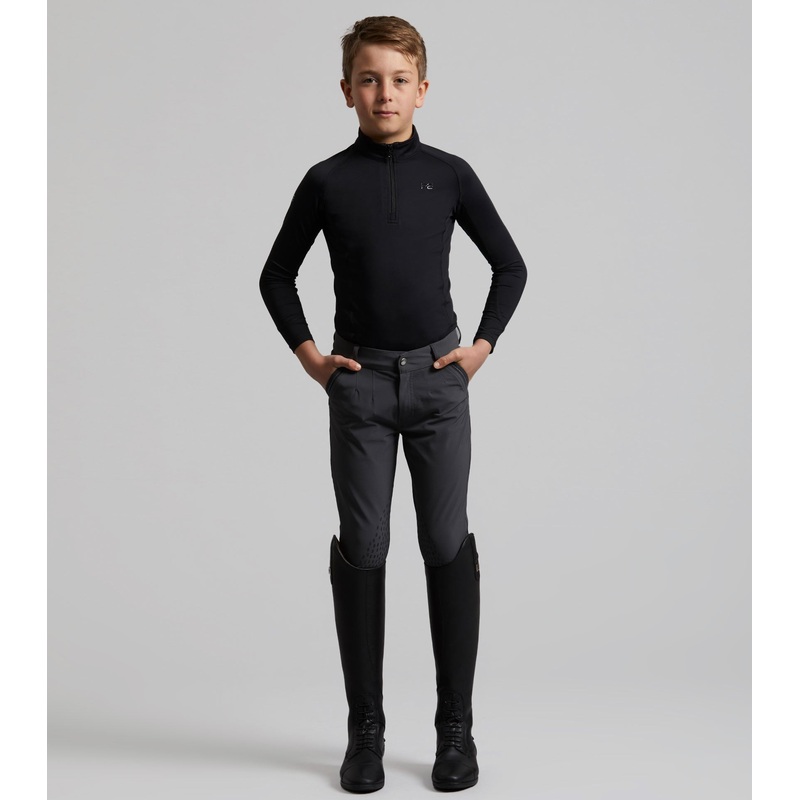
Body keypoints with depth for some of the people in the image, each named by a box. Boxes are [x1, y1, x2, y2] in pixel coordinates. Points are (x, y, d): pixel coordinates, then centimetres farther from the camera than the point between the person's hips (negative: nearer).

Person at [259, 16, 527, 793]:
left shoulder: (449, 175, 2)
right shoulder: (327, 181, 1)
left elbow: (510, 265, 11)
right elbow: (277, 275, 11)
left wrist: (482, 346, 3)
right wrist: (308, 355, 3)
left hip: (438, 378, 0)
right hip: (358, 380, 0)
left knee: (447, 545, -1)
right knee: (362, 549, 1)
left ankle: (456, 727, 10)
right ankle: (365, 730, 12)